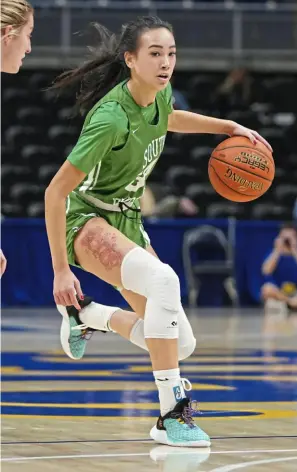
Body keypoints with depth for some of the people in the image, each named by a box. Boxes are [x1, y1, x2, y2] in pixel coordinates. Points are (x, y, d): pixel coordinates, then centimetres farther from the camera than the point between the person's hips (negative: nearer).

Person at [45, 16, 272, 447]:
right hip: (88, 220, -8)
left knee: (180, 344, 3)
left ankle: (86, 314, 26)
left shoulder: (160, 94, -5)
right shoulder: (111, 118, -28)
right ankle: (172, 415, -32)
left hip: (128, 221, 8)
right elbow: (55, 192, -25)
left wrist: (230, 127, 12)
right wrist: (60, 270, -26)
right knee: (164, 280, -37)